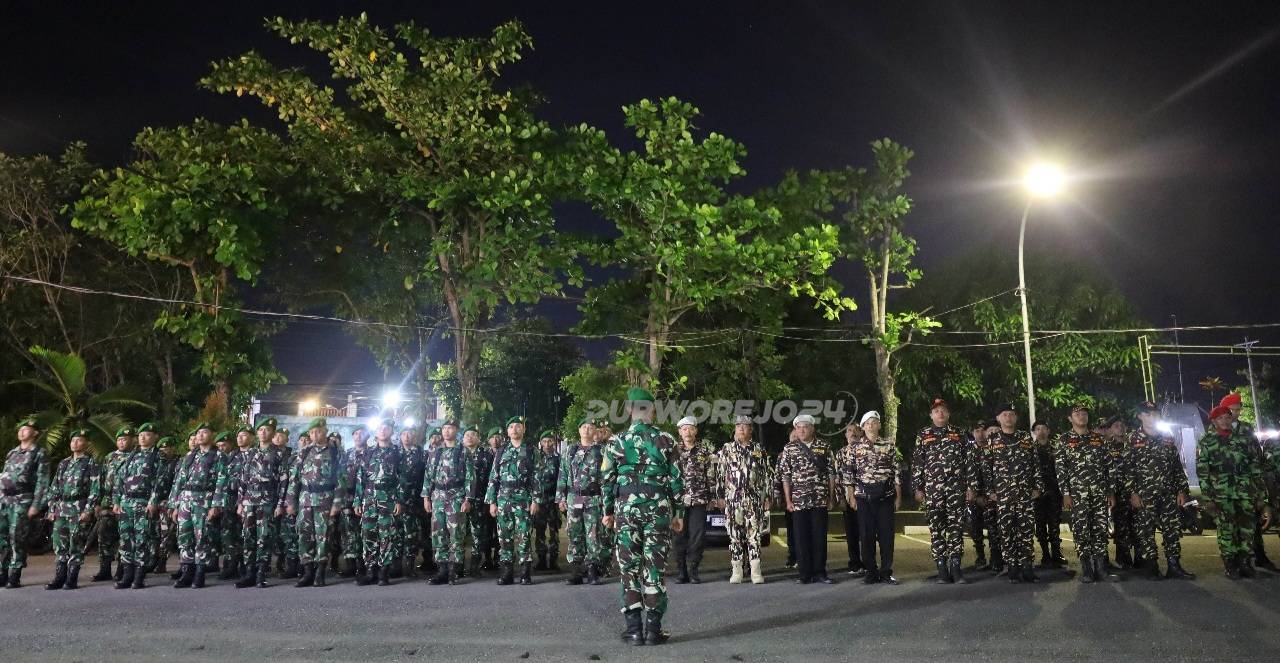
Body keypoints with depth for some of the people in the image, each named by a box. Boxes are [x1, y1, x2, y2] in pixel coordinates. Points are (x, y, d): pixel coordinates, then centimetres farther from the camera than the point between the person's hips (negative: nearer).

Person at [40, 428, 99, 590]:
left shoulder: (92, 464, -2)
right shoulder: (63, 464, 17)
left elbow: (95, 489, -9)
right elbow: (54, 487, 18)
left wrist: (88, 510, -16)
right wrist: (51, 508, 9)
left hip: (79, 510, -6)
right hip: (61, 509, 6)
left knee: (76, 546, -2)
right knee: (59, 545, 5)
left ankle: (72, 579, 4)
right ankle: (59, 578, 12)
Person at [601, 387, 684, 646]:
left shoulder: (616, 441, 0)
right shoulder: (666, 440, -1)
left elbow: (607, 480, 2)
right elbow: (675, 480, 0)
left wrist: (608, 511, 13)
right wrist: (678, 513, 8)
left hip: (626, 510, 0)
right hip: (659, 510, 0)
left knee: (629, 567, 7)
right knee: (655, 567, 3)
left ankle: (634, 628, 8)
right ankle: (653, 629, 6)